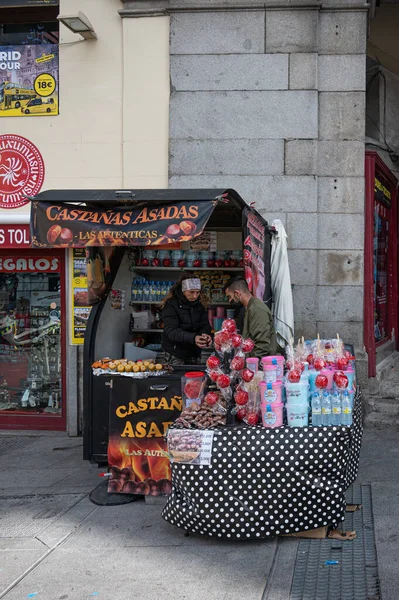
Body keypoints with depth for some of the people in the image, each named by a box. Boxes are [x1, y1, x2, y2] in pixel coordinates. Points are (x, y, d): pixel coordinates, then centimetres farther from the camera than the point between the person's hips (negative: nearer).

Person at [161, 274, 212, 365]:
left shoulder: (200, 303, 1)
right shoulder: (171, 304, -15)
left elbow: (205, 325, -2)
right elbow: (170, 331, -23)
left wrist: (205, 335, -28)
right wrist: (193, 338, -38)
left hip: (195, 353, 5)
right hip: (175, 354, -5)